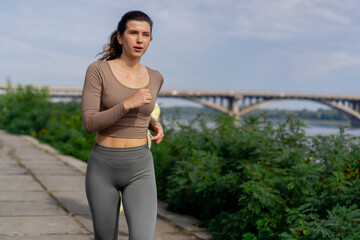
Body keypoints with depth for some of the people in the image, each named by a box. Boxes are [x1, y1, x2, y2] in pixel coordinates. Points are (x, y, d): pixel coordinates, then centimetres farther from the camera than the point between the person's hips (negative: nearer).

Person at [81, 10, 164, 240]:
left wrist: (155, 125, 5)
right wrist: (129, 103, -23)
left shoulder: (154, 77, 6)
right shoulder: (97, 70, -7)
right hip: (103, 168, -1)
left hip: (139, 169, 2)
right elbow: (89, 123, -13)